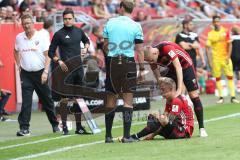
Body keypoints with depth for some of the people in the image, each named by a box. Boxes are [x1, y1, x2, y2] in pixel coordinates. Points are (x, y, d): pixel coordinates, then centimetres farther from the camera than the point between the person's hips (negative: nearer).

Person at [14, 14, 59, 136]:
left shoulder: (41, 37, -5)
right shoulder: (19, 38, 3)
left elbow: (47, 56, -6)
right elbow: (16, 52, 22)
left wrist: (45, 72, -14)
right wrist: (19, 65, 10)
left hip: (40, 73, -1)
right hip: (26, 74, 1)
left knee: (47, 100, 7)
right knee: (26, 102, -7)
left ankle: (55, 125, 20)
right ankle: (24, 128, -9)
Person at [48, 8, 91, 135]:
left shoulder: (79, 31, 9)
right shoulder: (59, 34, -4)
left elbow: (86, 41, 30)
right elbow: (51, 52, -1)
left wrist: (85, 48, 10)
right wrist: (60, 62, -14)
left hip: (79, 68, 5)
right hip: (66, 69, -5)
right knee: (65, 98, -7)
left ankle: (79, 127, 15)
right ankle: (64, 127, -3)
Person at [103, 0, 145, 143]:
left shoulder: (110, 23, 4)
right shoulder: (136, 26, -3)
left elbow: (105, 46, 8)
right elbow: (140, 50, -4)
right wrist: (142, 69, 1)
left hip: (112, 62, 2)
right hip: (128, 63, -2)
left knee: (111, 100, 10)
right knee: (128, 101, 1)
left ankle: (108, 135, 13)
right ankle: (126, 136, -4)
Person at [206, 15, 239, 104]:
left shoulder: (226, 32, -2)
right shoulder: (210, 34, 0)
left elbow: (230, 45, -1)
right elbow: (208, 48, 0)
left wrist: (228, 57, -9)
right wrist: (210, 61, -7)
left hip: (225, 58, -1)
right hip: (216, 59, 1)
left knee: (230, 77, -3)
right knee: (217, 78, 2)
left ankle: (233, 97, -2)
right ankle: (221, 97, 9)